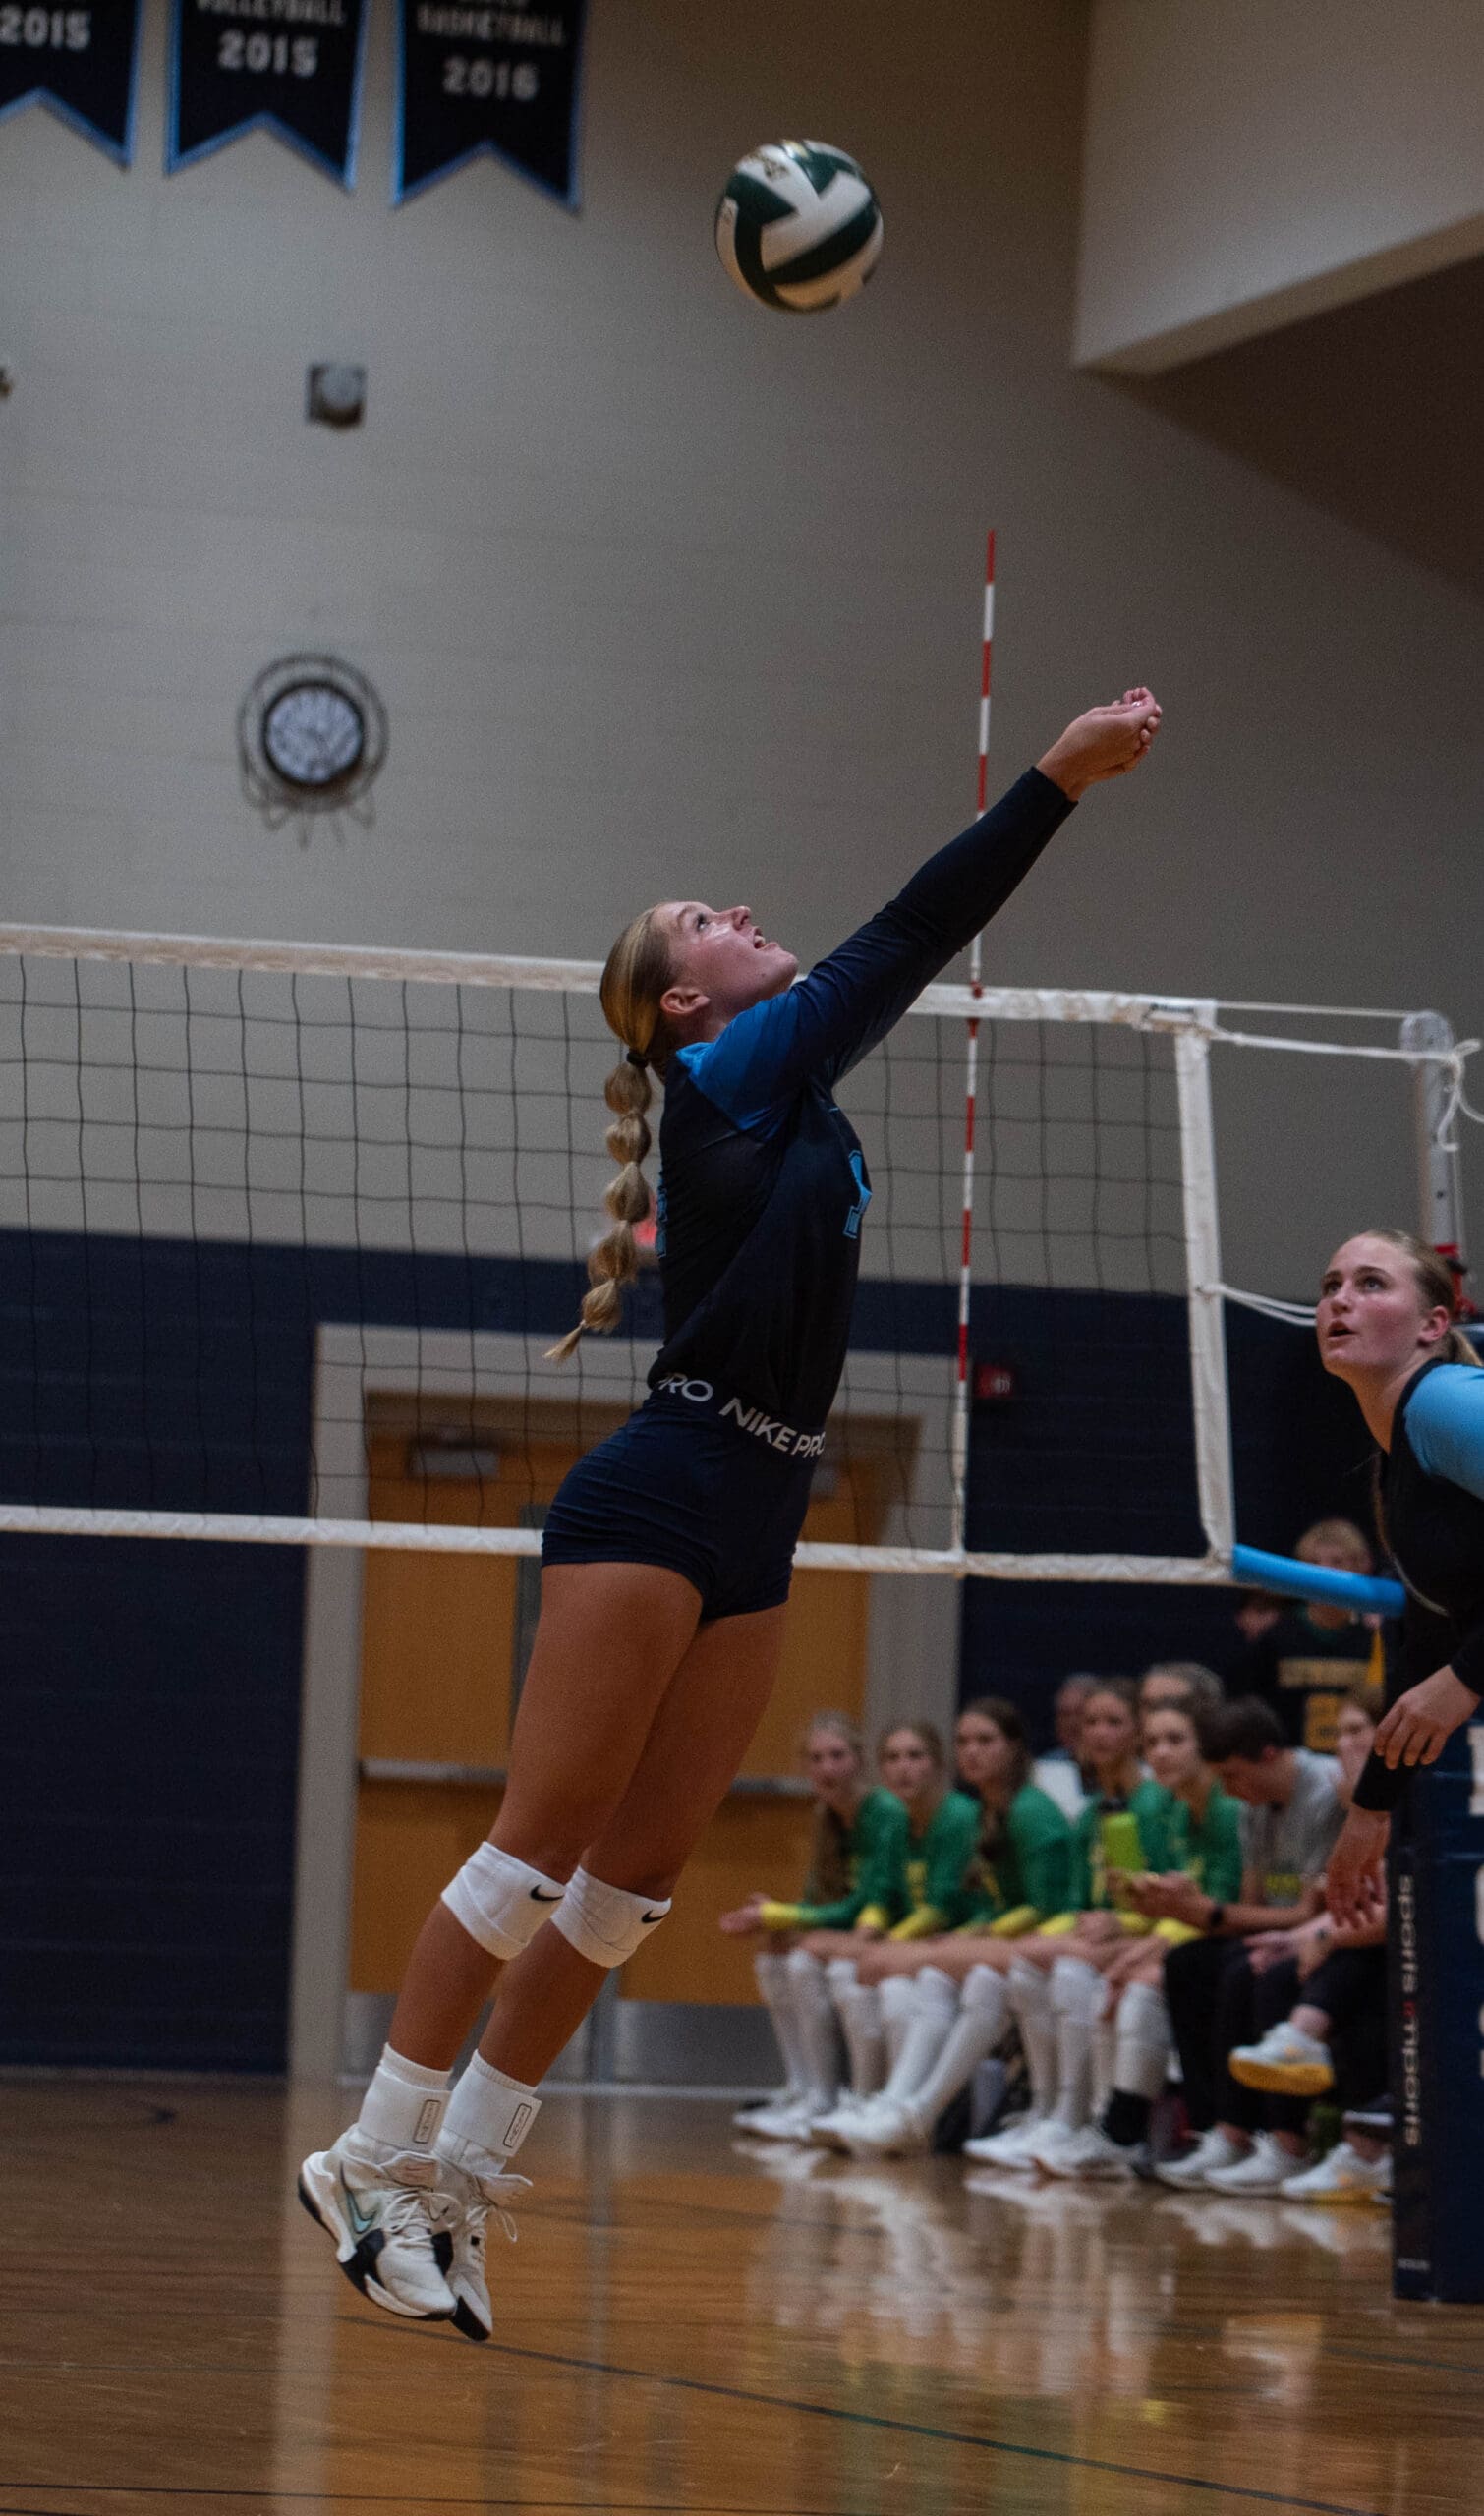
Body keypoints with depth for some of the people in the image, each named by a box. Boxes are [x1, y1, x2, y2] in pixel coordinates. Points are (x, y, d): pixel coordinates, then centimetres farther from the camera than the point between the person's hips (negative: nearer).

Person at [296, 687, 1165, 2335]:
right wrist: (1056, 782, -9)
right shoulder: (725, 1072, -4)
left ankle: (455, 2180, 8)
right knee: (544, 1844, -10)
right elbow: (903, 941, -8)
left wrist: (1066, 785, 23)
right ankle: (374, 2161, -6)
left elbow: (917, 950, 25)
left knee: (639, 1869, 5)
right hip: (660, 1499, -9)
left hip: (754, 1529, 9)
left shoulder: (787, 1096, 20)